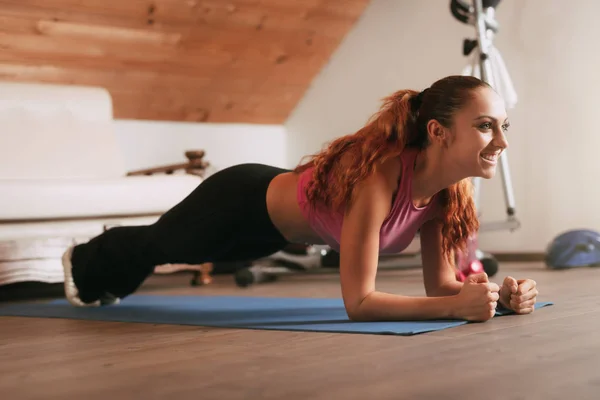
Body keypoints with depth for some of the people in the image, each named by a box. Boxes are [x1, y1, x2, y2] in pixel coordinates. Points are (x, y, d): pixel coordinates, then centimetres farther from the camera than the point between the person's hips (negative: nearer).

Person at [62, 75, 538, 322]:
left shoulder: (448, 188, -20)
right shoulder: (379, 175, -43)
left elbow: (440, 282, -12)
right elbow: (357, 302, -42)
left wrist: (496, 293, -30)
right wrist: (457, 305, -49)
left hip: (275, 222, 7)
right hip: (243, 202, -7)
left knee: (176, 251, 36)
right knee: (158, 244, 27)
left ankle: (104, 280, 70)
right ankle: (84, 263, 63)